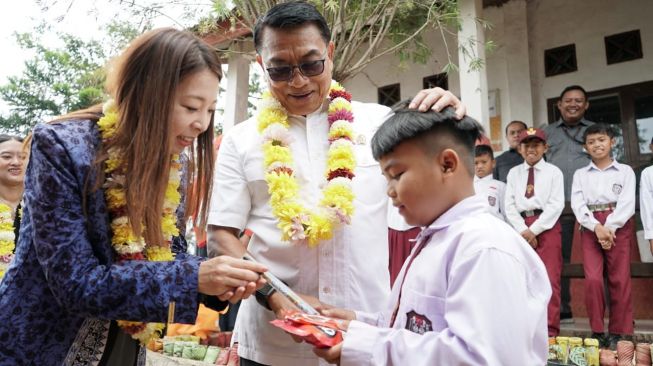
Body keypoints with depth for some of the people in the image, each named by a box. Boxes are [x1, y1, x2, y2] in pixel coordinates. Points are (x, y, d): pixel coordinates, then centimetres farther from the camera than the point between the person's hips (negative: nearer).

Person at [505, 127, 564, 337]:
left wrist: (534, 230, -12)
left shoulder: (554, 172, 4)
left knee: (550, 280, -4)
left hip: (547, 227, -3)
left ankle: (550, 330, 3)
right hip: (521, 229, 3)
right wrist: (523, 230, -7)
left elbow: (556, 205, -5)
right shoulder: (513, 173, 12)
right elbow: (509, 205, 5)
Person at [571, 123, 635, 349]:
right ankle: (597, 331, 6)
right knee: (593, 279, -6)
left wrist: (609, 228, -16)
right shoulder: (580, 174, 12)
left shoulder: (625, 171, 8)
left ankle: (618, 332, 11)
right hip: (591, 228, 1)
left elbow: (627, 203, -4)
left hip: (619, 227, -1)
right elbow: (578, 204, 0)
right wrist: (597, 227, -16)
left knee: (619, 279, -1)